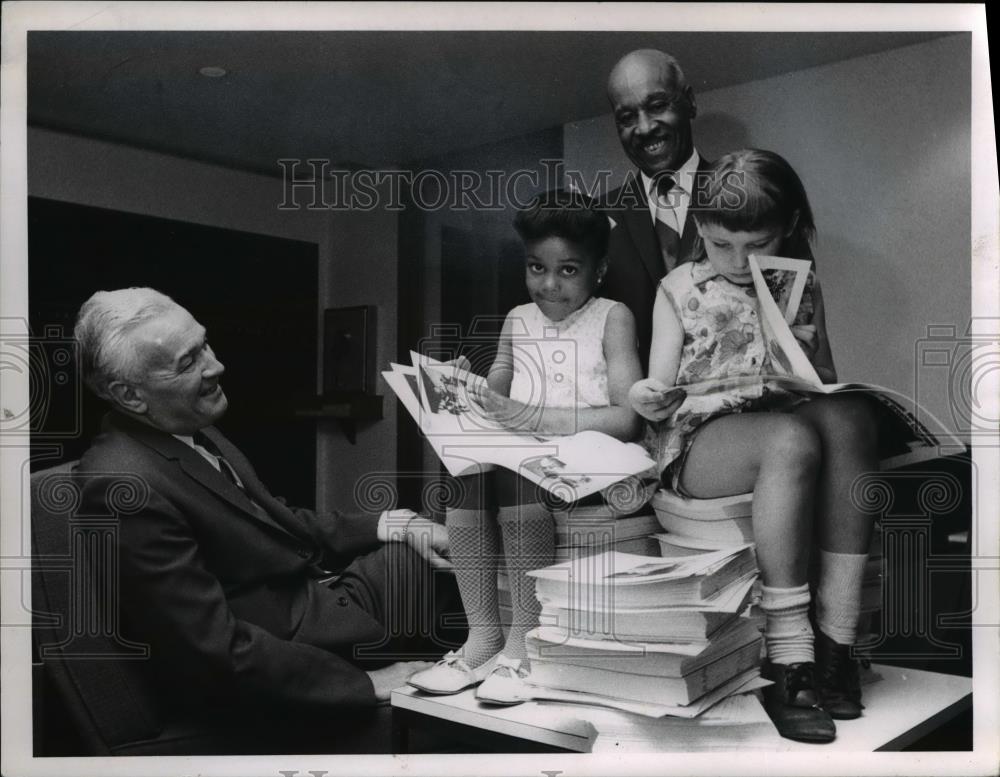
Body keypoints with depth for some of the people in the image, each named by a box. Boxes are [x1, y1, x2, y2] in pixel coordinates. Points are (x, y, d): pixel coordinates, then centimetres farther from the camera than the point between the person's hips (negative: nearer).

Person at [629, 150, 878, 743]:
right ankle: (787, 653, -34)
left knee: (850, 416, -33)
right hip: (701, 440, -3)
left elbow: (827, 381, 20)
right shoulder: (680, 289, 11)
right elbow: (663, 396, 8)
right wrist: (646, 400, -17)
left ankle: (836, 637, -31)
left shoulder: (802, 287, 18)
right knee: (793, 440, -38)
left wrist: (814, 378, -5)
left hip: (794, 422, 3)